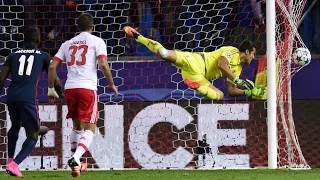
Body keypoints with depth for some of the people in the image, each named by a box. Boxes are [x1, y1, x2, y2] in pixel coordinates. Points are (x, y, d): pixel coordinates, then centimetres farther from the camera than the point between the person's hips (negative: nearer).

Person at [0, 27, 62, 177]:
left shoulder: (14, 55, 18)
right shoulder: (43, 56, 11)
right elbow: (55, 80, 14)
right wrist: (60, 93, 33)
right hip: (28, 98, -4)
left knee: (15, 127, 32)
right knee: (32, 136, 3)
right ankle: (14, 164, -18)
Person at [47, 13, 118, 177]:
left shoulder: (68, 44, 17)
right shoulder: (97, 41, 3)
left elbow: (52, 66, 11)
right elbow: (103, 65, -9)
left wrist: (51, 88, 19)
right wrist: (111, 84, 3)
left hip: (70, 88, 5)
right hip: (88, 88, -5)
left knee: (77, 125, 22)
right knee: (89, 128, -1)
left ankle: (76, 161, 22)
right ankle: (76, 158, -24)